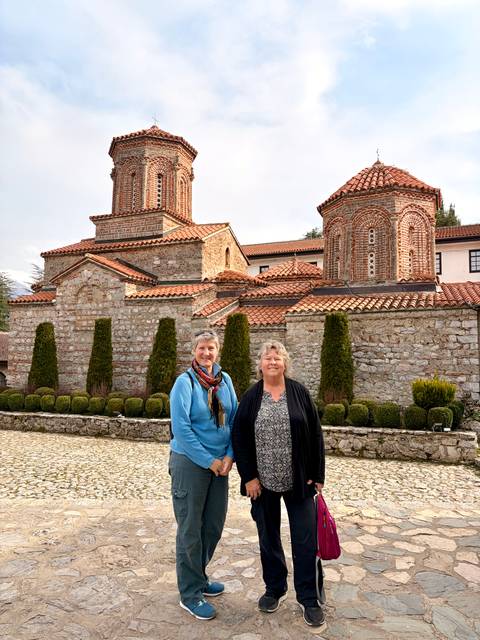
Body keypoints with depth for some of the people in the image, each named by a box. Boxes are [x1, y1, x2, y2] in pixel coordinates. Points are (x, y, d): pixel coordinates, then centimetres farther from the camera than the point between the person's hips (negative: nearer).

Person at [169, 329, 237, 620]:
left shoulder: (225, 380, 3)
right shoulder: (185, 382, -14)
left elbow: (234, 419, 5)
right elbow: (181, 428, -18)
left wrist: (229, 456, -6)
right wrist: (209, 461, -16)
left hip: (220, 462, 6)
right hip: (190, 462, -6)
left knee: (214, 525, 17)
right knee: (191, 529, 7)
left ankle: (199, 577, 40)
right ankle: (191, 594, 25)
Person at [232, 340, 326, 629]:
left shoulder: (299, 392, -3)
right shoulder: (251, 398, -1)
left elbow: (315, 435, -1)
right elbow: (239, 439, -1)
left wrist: (317, 475, -3)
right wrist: (249, 476, -6)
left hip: (299, 481, -1)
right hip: (264, 482, 1)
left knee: (306, 540, 5)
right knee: (268, 537, 16)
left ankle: (310, 599, 23)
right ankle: (275, 589, 37)